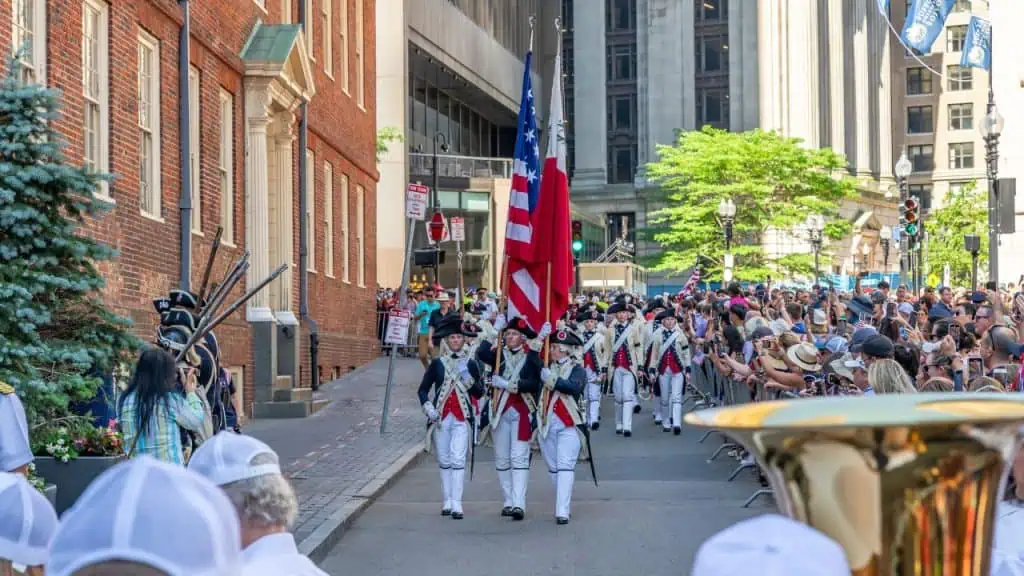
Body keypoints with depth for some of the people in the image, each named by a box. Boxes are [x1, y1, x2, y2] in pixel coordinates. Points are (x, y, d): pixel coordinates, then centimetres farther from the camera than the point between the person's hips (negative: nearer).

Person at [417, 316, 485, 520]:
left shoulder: (470, 364, 6)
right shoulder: (437, 363, 7)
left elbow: (480, 392, 7)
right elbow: (423, 389, 9)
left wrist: (470, 381, -12)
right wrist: (428, 408, -7)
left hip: (462, 418, -2)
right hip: (441, 417, 2)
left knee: (458, 459, -12)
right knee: (444, 460, 7)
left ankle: (457, 504, -14)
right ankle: (448, 501, 17)